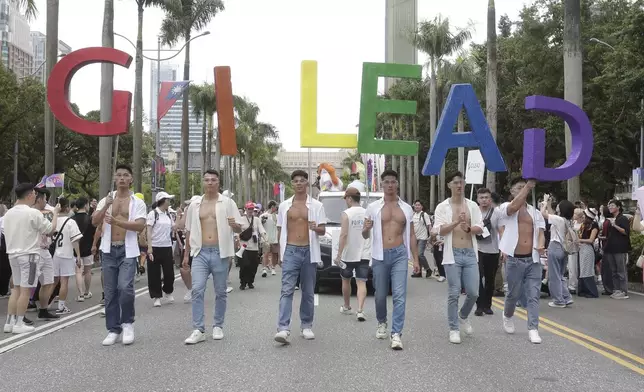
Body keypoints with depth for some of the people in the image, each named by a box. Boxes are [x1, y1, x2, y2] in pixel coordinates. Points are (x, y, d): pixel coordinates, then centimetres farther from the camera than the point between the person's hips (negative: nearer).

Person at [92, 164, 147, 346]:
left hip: (128, 251, -3)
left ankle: (127, 323, 5)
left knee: (125, 287, -17)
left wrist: (116, 221, -22)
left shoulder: (137, 202, 3)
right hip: (109, 251, 3)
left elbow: (140, 225, -11)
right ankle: (113, 329, 15)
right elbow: (94, 221, -2)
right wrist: (106, 206, -18)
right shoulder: (105, 200, 11)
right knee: (110, 292, 5)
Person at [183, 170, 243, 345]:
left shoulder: (227, 203, 1)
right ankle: (198, 330, -3)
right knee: (197, 290, -7)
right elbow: (189, 231, 16)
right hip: (200, 253, 2)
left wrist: (234, 225, -24)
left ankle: (218, 326, 20)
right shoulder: (195, 205, 10)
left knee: (220, 292, 6)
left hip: (220, 253, -2)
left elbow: (239, 229, 0)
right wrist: (186, 254, 14)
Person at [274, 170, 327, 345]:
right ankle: (283, 329, -16)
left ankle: (306, 326, 20)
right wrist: (281, 253, 7)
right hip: (290, 251, 0)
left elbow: (323, 231, 2)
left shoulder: (316, 205, 5)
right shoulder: (284, 205, 8)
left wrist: (316, 228, -21)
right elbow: (280, 230, 12)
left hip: (309, 251, 0)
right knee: (287, 290, -10)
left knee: (308, 292, 9)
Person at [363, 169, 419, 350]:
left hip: (400, 254, 0)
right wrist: (366, 229, -19)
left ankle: (396, 334, -7)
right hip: (380, 255, 0)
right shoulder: (373, 207, 4)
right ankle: (382, 323, 35)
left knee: (399, 294, -9)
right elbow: (365, 236, 6)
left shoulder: (406, 208, 9)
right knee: (380, 295, 9)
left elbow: (411, 235, 13)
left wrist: (416, 259, 7)